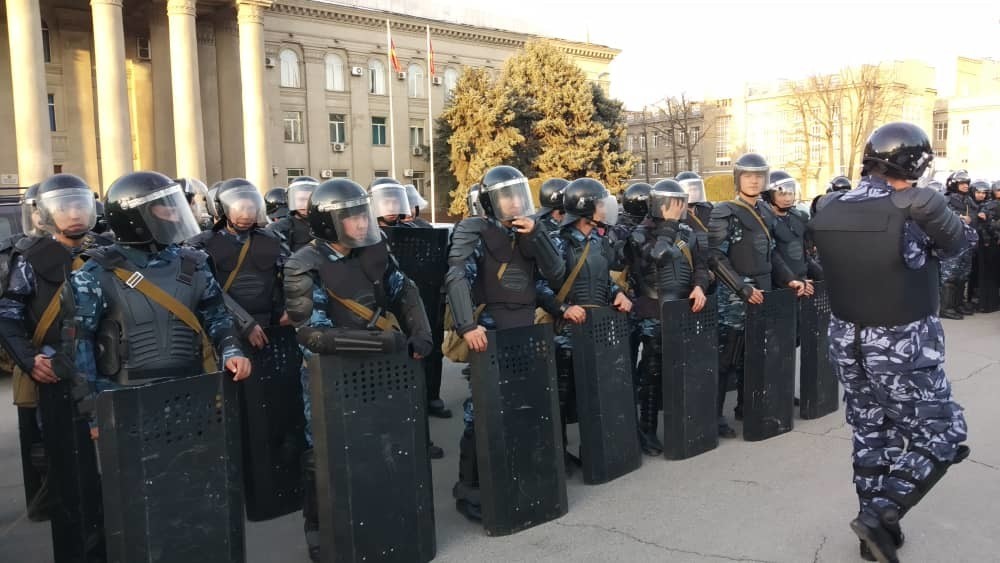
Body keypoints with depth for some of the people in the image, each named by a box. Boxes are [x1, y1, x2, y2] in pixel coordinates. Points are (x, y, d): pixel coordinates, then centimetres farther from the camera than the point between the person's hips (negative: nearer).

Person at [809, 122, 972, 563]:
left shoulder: (828, 210, -6)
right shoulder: (918, 207, -21)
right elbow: (962, 241, -2)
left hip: (847, 344, 6)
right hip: (903, 350, -5)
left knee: (870, 435, 20)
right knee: (942, 436, 14)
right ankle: (881, 514, 3)